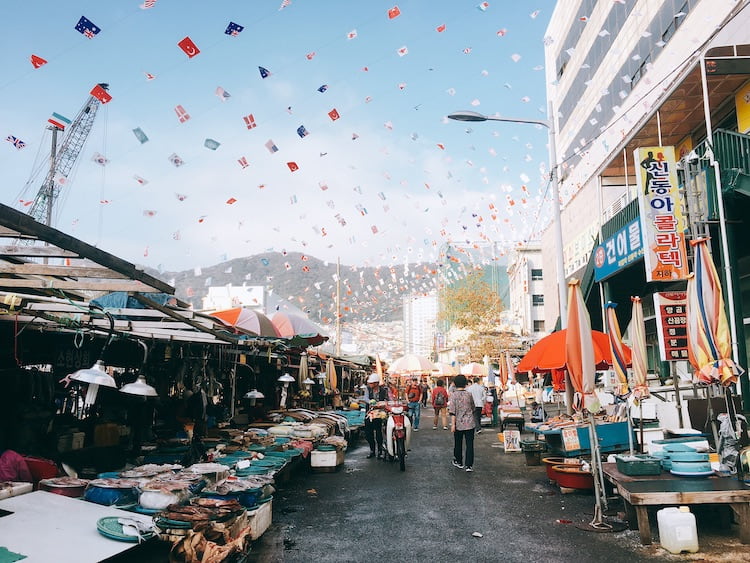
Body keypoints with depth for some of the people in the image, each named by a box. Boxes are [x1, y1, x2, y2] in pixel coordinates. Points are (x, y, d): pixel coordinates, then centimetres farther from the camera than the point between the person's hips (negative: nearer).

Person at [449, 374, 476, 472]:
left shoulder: (454, 395, -9)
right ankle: (469, 465, 1)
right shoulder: (469, 394, 0)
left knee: (458, 443, 15)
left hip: (459, 423, -1)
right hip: (470, 423, 1)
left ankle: (459, 462, 29)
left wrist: (453, 424, -11)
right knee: (469, 444, 3)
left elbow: (453, 411, -14)